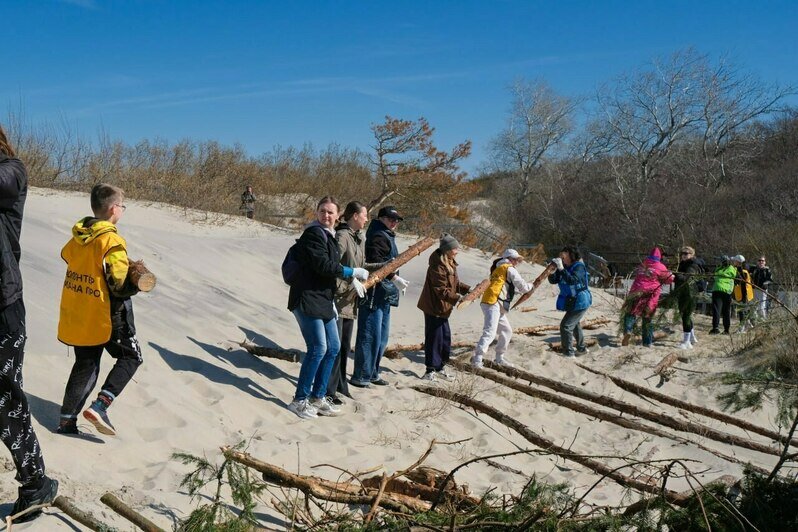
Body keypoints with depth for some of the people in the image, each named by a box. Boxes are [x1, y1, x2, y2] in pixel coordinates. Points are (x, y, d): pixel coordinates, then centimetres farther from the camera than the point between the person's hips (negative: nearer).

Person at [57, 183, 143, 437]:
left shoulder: (77, 236, 2)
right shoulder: (112, 241, -20)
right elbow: (121, 285, -23)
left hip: (76, 316, 7)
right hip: (108, 317, -7)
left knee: (85, 365, 18)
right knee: (131, 357, 12)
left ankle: (67, 419, 17)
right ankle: (100, 405, -2)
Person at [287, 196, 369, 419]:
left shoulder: (328, 235, 17)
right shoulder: (314, 234, -13)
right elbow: (323, 266, -21)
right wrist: (353, 272, -15)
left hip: (323, 301, 10)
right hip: (307, 300, -10)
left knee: (333, 347, 12)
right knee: (318, 348, -10)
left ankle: (318, 398, 23)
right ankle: (300, 400, 4)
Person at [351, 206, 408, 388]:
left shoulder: (387, 237, 22)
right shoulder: (379, 236, -11)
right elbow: (375, 262, -25)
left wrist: (396, 280, 17)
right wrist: (394, 278, -26)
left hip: (384, 295, 11)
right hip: (374, 293, -11)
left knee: (381, 338, 16)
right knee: (370, 337, -8)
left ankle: (372, 373, 25)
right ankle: (360, 376, -2)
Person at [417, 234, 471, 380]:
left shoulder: (450, 263, 10)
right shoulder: (438, 265, -22)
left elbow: (455, 283, 16)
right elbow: (441, 290, -25)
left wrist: (468, 289, 2)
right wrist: (457, 298, -31)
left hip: (443, 308, 10)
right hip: (434, 307, -10)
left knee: (446, 337, 16)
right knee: (434, 338, -3)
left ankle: (441, 366, 31)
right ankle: (431, 370, 8)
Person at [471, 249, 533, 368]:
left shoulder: (498, 269, 30)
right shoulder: (510, 269, 2)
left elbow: (509, 288, 34)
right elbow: (523, 286, 1)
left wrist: (521, 290, 28)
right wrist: (531, 286, 21)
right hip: (493, 303, -10)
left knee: (507, 331, 17)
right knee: (490, 332, -19)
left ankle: (499, 358, 22)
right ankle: (477, 359, -27)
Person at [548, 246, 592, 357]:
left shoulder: (579, 266, -20)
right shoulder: (565, 267, 2)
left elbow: (572, 280, -36)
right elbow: (553, 280, -2)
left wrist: (561, 269, -40)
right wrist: (552, 270, -19)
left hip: (580, 302, -10)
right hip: (572, 302, 10)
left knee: (566, 325, -16)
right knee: (575, 325, 26)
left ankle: (569, 353, -11)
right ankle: (581, 349, 45)